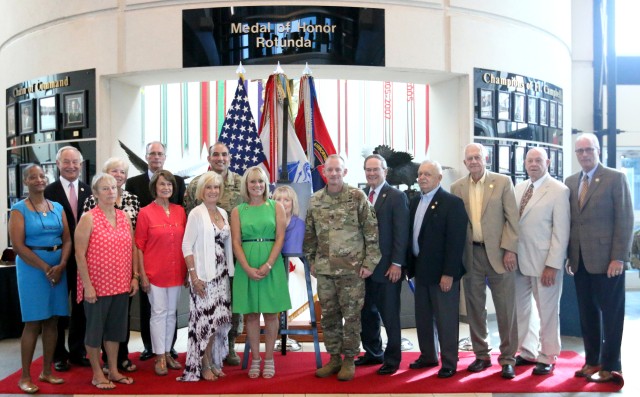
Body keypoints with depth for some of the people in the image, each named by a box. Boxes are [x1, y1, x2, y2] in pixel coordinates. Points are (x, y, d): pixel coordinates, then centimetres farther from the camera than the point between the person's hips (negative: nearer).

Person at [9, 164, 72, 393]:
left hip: (58, 267, 4)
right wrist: (46, 268, -13)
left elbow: (67, 240, 7)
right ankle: (25, 376, 9)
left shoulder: (58, 208, 10)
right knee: (33, 322, -2)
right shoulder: (19, 209, -3)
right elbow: (18, 246, -10)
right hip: (32, 267, -4)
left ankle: (46, 371, 19)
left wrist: (61, 266, -9)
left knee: (52, 321, 7)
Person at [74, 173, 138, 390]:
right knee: (95, 328, 7)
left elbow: (132, 249, 12)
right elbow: (79, 254, -13)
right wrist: (87, 285, -17)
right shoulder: (88, 218, -10)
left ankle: (114, 371, 27)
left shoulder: (124, 217, 7)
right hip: (97, 285, -5)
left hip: (121, 284, 6)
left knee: (115, 327, 14)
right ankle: (97, 374, 20)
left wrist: (134, 277, 6)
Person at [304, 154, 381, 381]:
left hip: (352, 268, -4)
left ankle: (349, 360, 17)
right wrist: (311, 261, 12)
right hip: (324, 269, 4)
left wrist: (369, 262, -8)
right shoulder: (315, 200, 6)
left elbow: (371, 232, -6)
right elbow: (310, 235, 14)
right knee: (329, 316, 10)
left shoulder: (358, 197, -5)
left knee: (351, 315, 3)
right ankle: (334, 358, 23)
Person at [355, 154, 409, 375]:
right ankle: (373, 353, 29)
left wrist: (397, 263, -15)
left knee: (389, 315, 5)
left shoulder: (396, 197, -6)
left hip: (387, 268, -5)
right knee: (367, 312, 13)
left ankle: (392, 359, 19)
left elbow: (401, 233, -10)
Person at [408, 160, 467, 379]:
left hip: (442, 271, -7)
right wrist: (411, 266, 9)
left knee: (445, 319, 3)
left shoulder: (452, 203, -12)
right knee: (423, 317, 15)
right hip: (420, 269, 7)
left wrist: (448, 273, -19)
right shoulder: (415, 201, 11)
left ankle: (449, 363, 16)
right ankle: (428, 356, 29)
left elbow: (456, 241, -16)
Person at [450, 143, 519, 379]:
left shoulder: (503, 182, 0)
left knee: (505, 309, 1)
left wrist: (509, 249, -9)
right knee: (475, 308, 9)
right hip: (470, 254, 3)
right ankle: (481, 355, 22)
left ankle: (507, 359, 12)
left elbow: (512, 218, -2)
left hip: (498, 253, -3)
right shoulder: (457, 188, 8)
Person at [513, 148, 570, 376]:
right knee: (521, 309, 13)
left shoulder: (559, 191, -7)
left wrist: (552, 265, -15)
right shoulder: (519, 188, 11)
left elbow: (561, 232, -11)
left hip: (544, 262, -6)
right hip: (519, 260, 6)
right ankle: (527, 352, 28)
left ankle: (548, 357, 20)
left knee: (547, 311, 5)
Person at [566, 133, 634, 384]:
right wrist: (569, 256, 7)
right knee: (587, 314, 11)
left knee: (611, 314, 5)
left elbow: (625, 220, -8)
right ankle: (592, 361, 22)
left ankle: (610, 367, 15)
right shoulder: (570, 182, 12)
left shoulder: (615, 178, -3)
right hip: (580, 260, 5)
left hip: (606, 259, -5)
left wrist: (619, 258, -13)